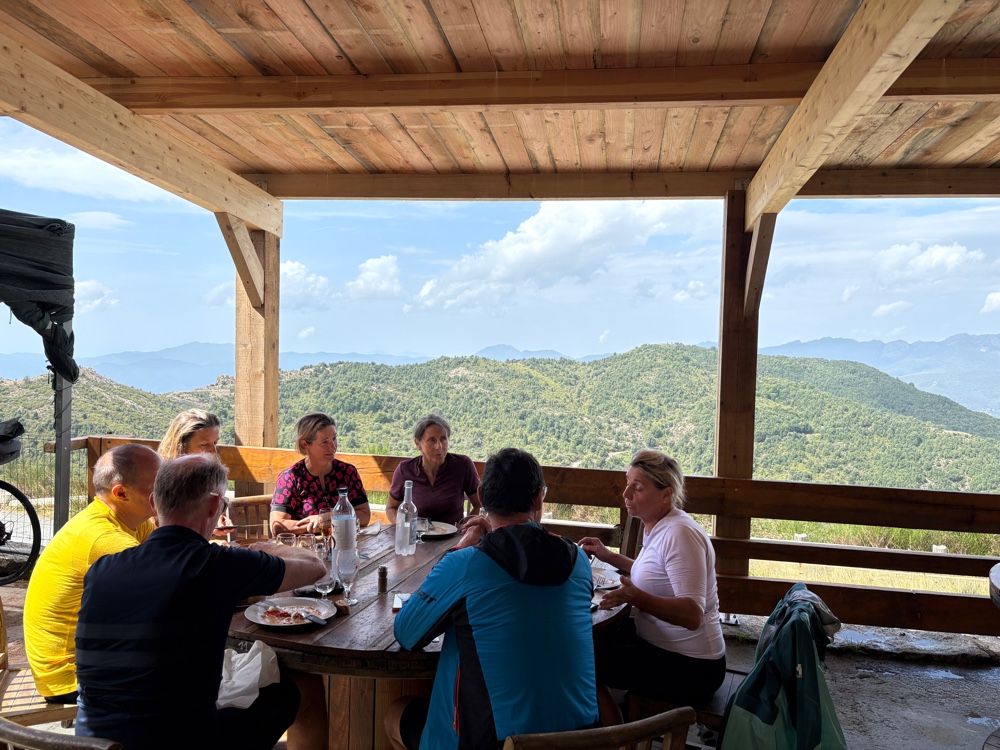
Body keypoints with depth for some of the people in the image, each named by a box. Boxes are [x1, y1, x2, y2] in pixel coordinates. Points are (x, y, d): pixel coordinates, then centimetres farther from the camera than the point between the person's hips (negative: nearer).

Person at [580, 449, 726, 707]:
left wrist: (635, 597, -43)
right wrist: (608, 556, 16)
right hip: (661, 643, 10)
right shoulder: (658, 526, 6)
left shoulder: (679, 533, -24)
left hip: (690, 667, -10)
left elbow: (692, 614, -31)